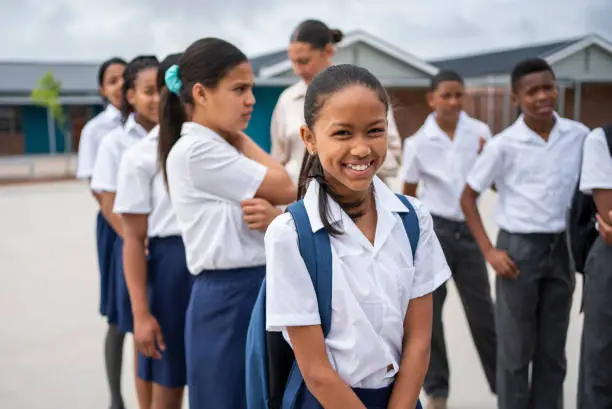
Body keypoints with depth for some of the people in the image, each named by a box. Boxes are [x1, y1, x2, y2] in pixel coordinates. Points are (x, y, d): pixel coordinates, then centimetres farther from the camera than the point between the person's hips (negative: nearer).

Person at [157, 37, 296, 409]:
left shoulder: (223, 150, 12)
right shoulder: (196, 150, -16)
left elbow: (282, 204, 9)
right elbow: (285, 190, -12)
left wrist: (272, 217, -15)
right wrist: (241, 139, -1)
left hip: (260, 292, 9)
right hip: (227, 299, -9)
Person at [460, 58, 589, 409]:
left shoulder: (579, 136, -2)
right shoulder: (504, 145, -11)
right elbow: (468, 198, -3)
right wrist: (489, 251, -9)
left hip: (562, 249, 3)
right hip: (518, 249, -3)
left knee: (553, 350, 14)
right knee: (515, 350, 7)